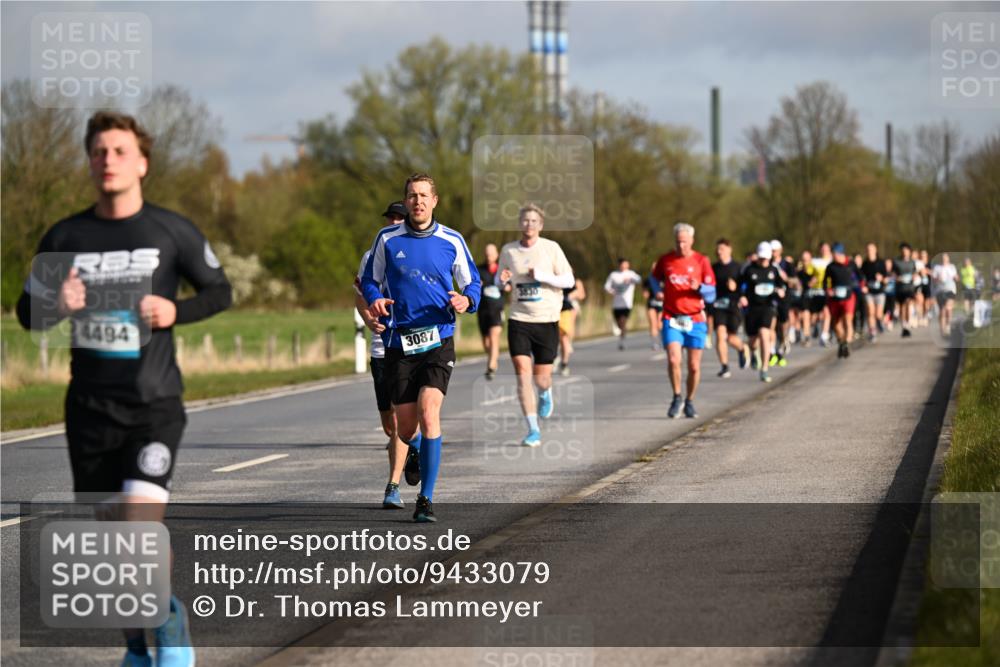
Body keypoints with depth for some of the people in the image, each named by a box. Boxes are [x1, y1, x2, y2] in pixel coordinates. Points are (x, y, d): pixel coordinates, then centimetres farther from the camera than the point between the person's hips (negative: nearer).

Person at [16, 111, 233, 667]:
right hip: (90, 408, 3)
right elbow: (28, 311, 10)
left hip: (155, 405, -3)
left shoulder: (172, 231, -2)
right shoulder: (65, 237, 3)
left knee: (142, 524, -19)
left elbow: (221, 291, 9)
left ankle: (170, 619, 6)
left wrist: (177, 311, -11)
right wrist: (58, 307, -13)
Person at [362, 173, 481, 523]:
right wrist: (374, 300, -9)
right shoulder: (387, 239, 4)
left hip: (438, 340, -1)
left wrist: (466, 300, -12)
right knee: (405, 426, 3)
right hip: (398, 342, 1)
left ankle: (426, 499, -12)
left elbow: (472, 282, 11)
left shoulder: (452, 241, 3)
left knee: (428, 412, -19)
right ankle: (416, 452, 42)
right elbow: (369, 280, 13)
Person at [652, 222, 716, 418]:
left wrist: (699, 288, -21)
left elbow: (711, 293, -1)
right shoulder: (665, 260, 4)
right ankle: (677, 398, 3)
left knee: (694, 365, 2)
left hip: (695, 319, 0)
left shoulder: (701, 261, 0)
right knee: (673, 359, -17)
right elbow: (655, 277, 25)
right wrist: (657, 291, 6)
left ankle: (690, 402, 22)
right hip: (672, 319, 0)